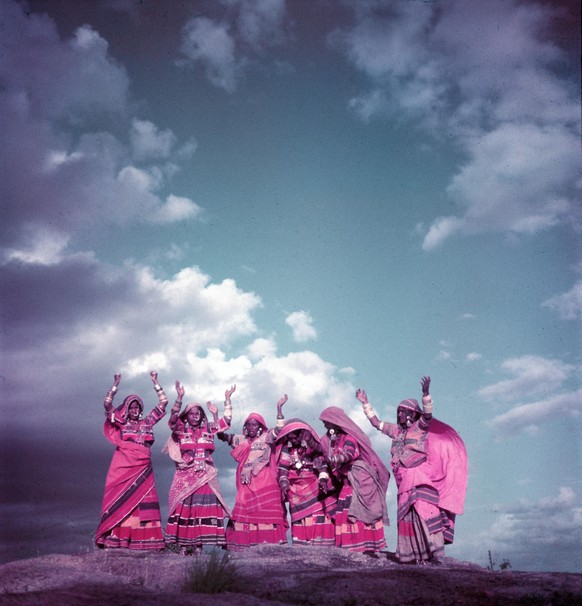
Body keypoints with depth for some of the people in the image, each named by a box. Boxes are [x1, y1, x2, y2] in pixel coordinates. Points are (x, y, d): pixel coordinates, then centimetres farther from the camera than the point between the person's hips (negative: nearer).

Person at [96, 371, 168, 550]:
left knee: (144, 504, -7)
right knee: (120, 501, -9)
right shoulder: (120, 423, 12)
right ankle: (114, 540, -12)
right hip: (123, 468, -2)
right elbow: (107, 404, 0)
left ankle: (145, 541, -11)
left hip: (142, 469, 2)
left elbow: (163, 402, 16)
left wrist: (155, 382, 13)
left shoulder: (147, 423, 17)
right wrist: (115, 385, -4)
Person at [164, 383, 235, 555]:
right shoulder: (181, 429, 7)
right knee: (184, 507, -9)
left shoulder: (208, 429, 13)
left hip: (205, 476, 2)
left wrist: (227, 399, 6)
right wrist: (179, 397, -22)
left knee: (203, 507, -6)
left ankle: (198, 543, -4)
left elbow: (227, 420, 13)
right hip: (185, 475, -2)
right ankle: (183, 544, -7)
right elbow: (173, 417, -11)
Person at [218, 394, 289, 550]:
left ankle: (268, 544, -12)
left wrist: (279, 407, -17)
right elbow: (221, 435, 17)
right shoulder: (241, 440, 17)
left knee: (266, 512, -10)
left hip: (264, 484, -4)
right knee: (245, 513, 1)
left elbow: (280, 429, -8)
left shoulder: (266, 438, 6)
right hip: (247, 484, 4)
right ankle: (244, 545, 2)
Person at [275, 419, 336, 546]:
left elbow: (322, 464, -5)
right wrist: (284, 484, -12)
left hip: (315, 489, -2)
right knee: (300, 522, -2)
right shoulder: (286, 448, 4)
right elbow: (283, 468, 1)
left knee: (319, 520, -10)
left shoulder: (313, 445, -2)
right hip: (297, 493, 2)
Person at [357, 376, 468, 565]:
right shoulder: (397, 430, 17)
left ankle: (434, 552, -17)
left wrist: (425, 393, -32)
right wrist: (365, 404, 25)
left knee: (424, 510, -17)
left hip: (421, 478, -6)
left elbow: (428, 414, -18)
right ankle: (415, 554, 4)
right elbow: (376, 422, 26)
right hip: (404, 480, 6)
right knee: (407, 515, 2)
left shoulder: (420, 426, 1)